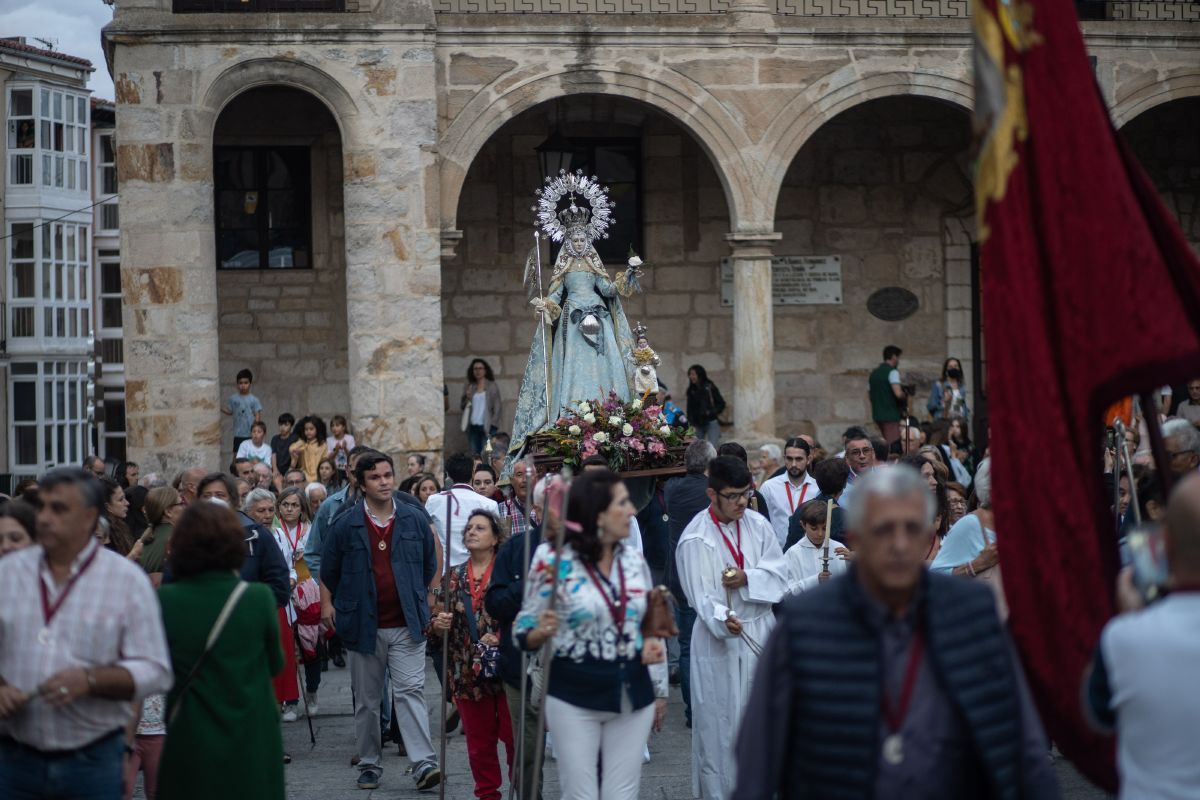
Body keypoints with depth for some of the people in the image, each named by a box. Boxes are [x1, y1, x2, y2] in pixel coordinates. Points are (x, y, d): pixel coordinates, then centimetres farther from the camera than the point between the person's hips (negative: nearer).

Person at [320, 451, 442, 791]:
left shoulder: (415, 519, 2)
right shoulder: (345, 524, -2)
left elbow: (429, 566, 14)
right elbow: (329, 571, 10)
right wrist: (332, 604, 15)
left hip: (407, 625, 0)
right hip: (364, 626, 0)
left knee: (410, 692, -9)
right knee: (366, 700, 9)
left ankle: (424, 764, -13)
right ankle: (369, 765, 19)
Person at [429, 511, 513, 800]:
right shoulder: (454, 578, 11)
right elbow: (436, 620, 16)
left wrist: (502, 636, -18)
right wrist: (437, 623, -6)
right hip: (468, 674, 4)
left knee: (515, 737, -2)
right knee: (479, 742, 11)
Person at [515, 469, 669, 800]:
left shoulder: (635, 561, 5)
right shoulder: (555, 562, -10)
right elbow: (523, 632, -5)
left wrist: (659, 691, 15)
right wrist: (541, 632, -28)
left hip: (632, 695, 4)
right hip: (575, 697, -4)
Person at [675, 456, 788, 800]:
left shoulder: (758, 525, 2)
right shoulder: (695, 539, -11)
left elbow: (778, 574, 0)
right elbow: (700, 594, -15)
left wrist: (747, 578, -18)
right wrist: (722, 619, -33)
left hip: (761, 633, 4)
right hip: (719, 640, -4)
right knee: (720, 718, 1)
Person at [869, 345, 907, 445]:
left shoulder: (874, 373, 13)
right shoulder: (892, 372, -11)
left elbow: (869, 391, 17)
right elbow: (898, 393, -22)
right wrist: (905, 397, -3)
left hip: (877, 414, 8)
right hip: (891, 415, -8)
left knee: (886, 444, 14)